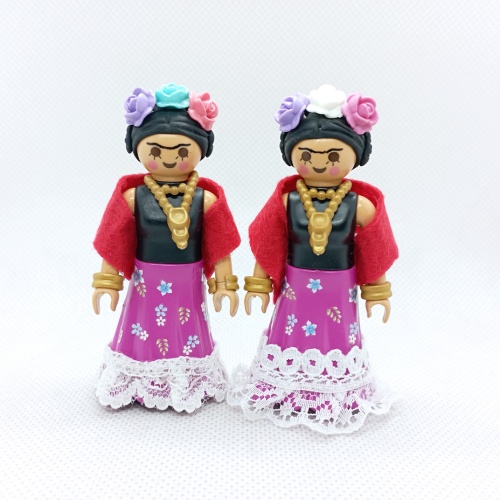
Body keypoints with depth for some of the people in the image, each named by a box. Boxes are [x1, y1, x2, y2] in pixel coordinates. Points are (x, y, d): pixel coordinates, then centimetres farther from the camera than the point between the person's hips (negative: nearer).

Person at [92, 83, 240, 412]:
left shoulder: (206, 199, -9)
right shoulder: (132, 196, -8)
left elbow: (220, 247, -4)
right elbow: (115, 244, -1)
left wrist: (225, 283, -1)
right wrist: (107, 281, 3)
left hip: (188, 285, 0)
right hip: (146, 283, 1)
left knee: (186, 336, 13)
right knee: (144, 339, 13)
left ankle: (187, 381, 36)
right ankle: (143, 379, 37)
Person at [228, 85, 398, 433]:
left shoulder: (361, 205, -10)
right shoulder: (286, 200, -9)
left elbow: (374, 253, 0)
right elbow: (267, 247, -1)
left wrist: (376, 290, 6)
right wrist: (260, 284, 4)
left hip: (339, 292, 0)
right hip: (295, 288, 1)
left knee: (336, 341, 12)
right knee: (293, 341, 11)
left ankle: (336, 396, 35)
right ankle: (286, 392, 34)